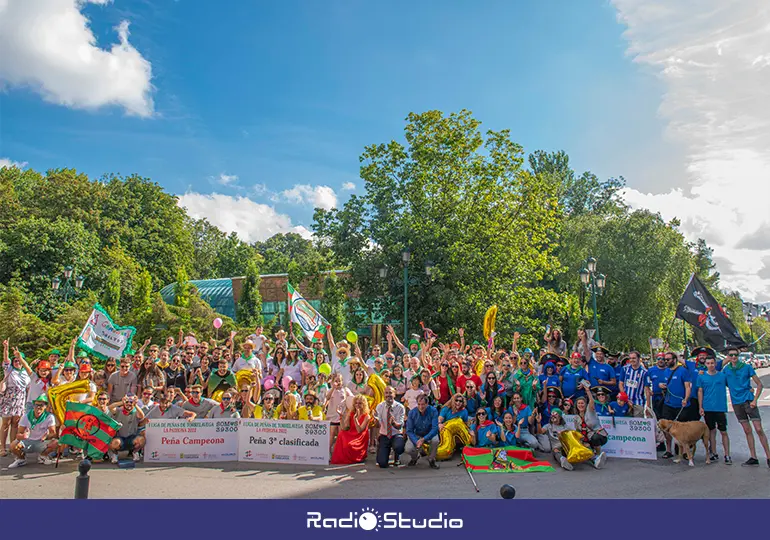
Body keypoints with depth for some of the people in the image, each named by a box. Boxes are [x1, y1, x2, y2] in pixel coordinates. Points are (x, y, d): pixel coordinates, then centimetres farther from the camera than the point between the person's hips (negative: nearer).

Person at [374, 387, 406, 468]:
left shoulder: (400, 407, -10)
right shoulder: (380, 406, -3)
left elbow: (399, 426, -17)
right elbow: (378, 424, -12)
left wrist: (393, 422, -39)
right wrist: (376, 419, -34)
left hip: (396, 435, -1)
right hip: (384, 436, 1)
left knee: (398, 447, -37)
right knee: (382, 464, -13)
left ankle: (397, 458, 2)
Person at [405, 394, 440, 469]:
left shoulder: (433, 411, -19)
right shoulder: (412, 413, -15)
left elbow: (435, 429, -23)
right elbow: (409, 431, -12)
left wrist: (423, 439, -34)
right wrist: (416, 442, -30)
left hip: (429, 435, -1)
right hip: (416, 435, 1)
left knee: (435, 440, -35)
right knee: (408, 449, -26)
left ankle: (431, 459, -4)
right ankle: (415, 457, 14)